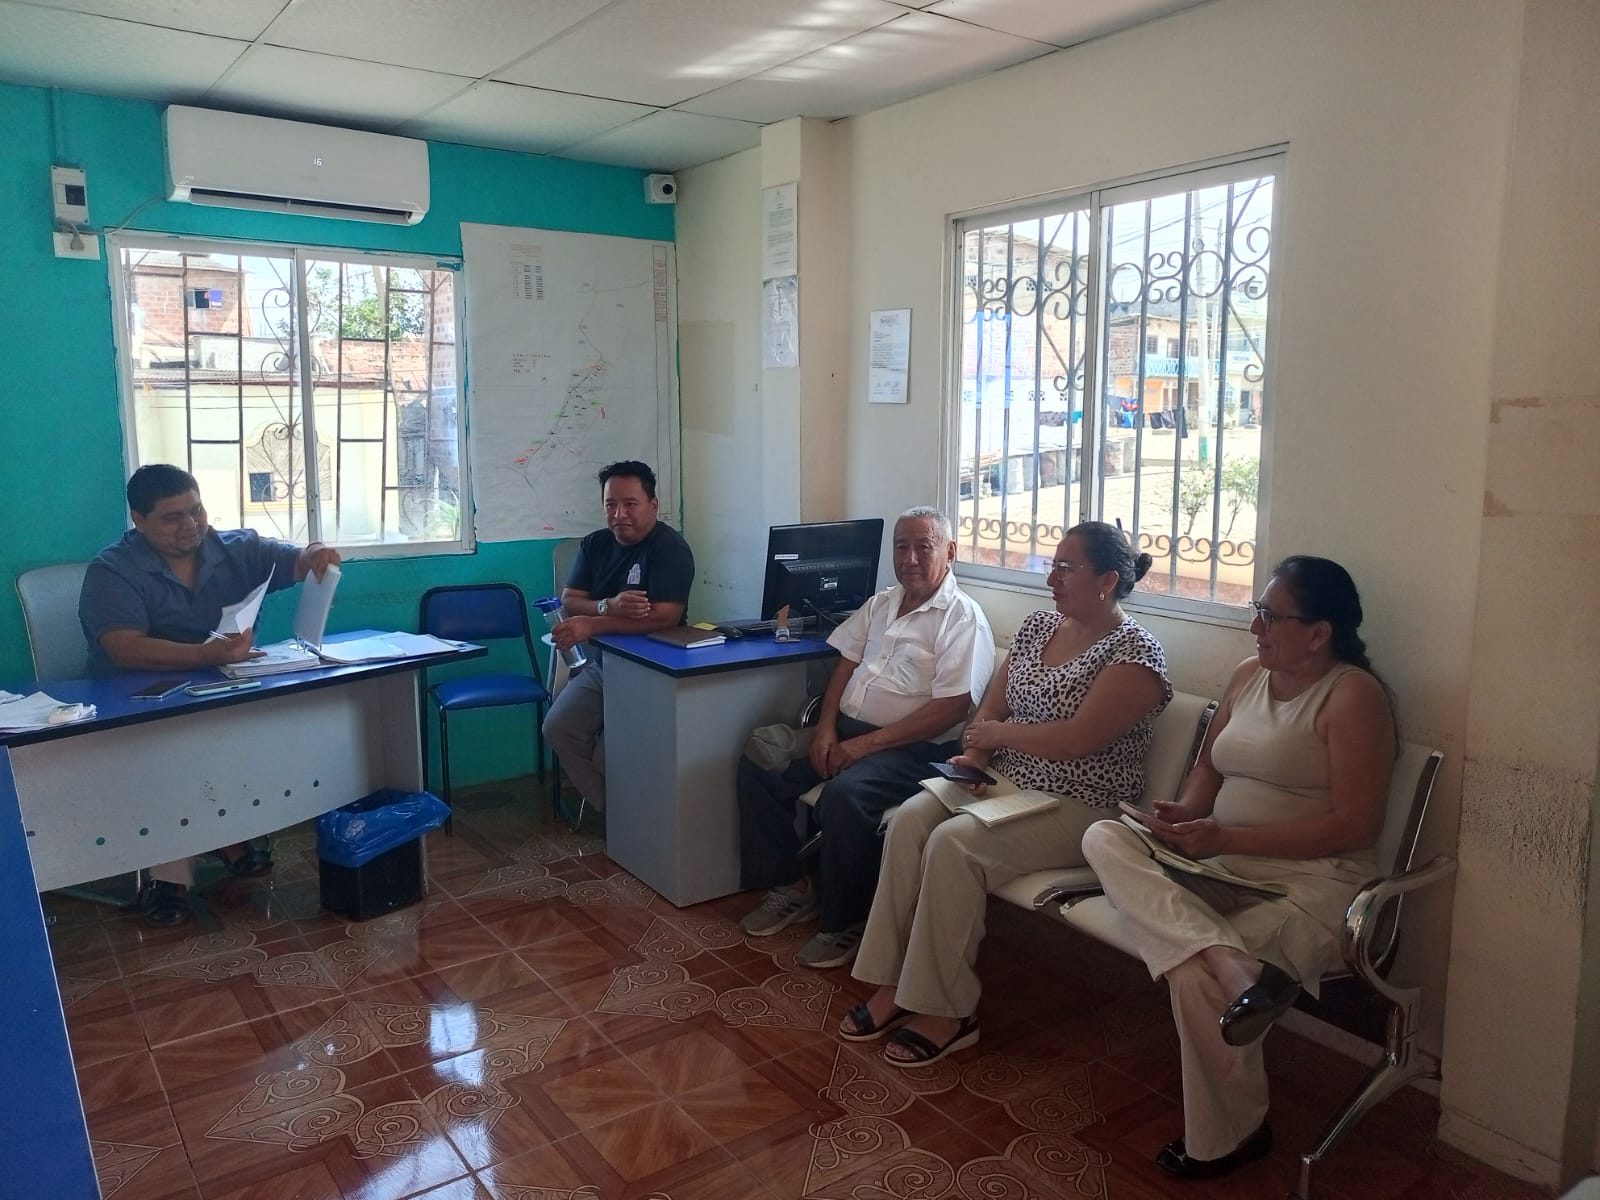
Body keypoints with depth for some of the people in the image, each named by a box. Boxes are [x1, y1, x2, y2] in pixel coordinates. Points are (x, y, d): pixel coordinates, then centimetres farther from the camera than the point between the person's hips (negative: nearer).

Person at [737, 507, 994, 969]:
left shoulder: (962, 618, -9)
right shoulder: (881, 603, 16)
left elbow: (951, 708, -17)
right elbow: (845, 665, 16)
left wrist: (866, 744, -19)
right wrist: (827, 727, -3)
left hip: (912, 748, -8)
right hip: (847, 728, 8)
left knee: (843, 796, -34)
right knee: (758, 765, -7)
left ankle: (845, 923, -12)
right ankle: (791, 886, 6)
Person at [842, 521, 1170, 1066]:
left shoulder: (1136, 652, -13)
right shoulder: (1038, 625, 10)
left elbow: (1076, 739, -22)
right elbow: (991, 705, 12)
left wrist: (998, 732, -10)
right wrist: (973, 756, -7)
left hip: (1079, 809, -7)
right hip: (1006, 784, 7)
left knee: (953, 843, -28)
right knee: (908, 820, -17)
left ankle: (949, 1014, -14)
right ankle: (894, 984, -10)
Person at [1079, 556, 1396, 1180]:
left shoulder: (1353, 695, -9)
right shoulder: (1248, 675, 13)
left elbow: (1356, 826, -15)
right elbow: (1209, 765, 23)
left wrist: (1225, 837, -18)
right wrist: (1187, 813, -1)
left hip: (1310, 881, -8)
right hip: (1222, 870, 8)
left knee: (1192, 970, -31)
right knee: (1103, 838, -17)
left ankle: (1225, 1137, -6)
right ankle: (1238, 969, -35)